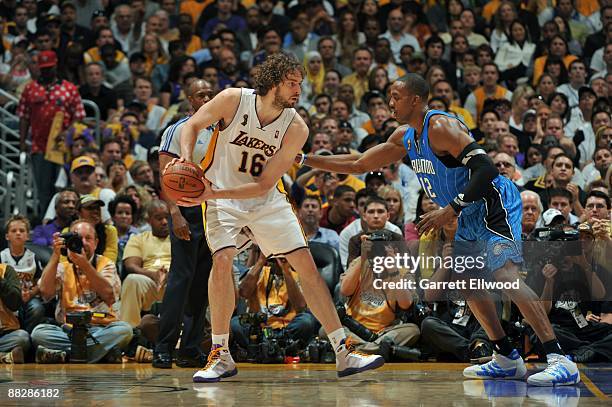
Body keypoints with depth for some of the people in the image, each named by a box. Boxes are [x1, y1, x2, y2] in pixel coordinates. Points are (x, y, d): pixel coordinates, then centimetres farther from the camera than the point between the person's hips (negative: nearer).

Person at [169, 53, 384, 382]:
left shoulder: (296, 128, -16)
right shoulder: (234, 99, -16)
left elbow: (264, 184, -18)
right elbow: (192, 124, -3)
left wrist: (213, 194, -29)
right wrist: (186, 160, -24)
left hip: (266, 200, 2)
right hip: (221, 196, -2)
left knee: (306, 265, -3)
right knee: (222, 260, -24)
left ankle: (344, 354, 3)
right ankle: (220, 355, -11)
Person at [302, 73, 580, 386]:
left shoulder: (441, 126, -19)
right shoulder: (405, 136, 11)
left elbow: (485, 169, -27)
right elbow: (359, 164, 20)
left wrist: (450, 211, -31)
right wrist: (305, 160, 15)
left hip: (494, 205, -11)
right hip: (471, 215, 11)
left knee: (505, 275, -25)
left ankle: (561, 361, -32)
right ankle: (507, 360, 22)